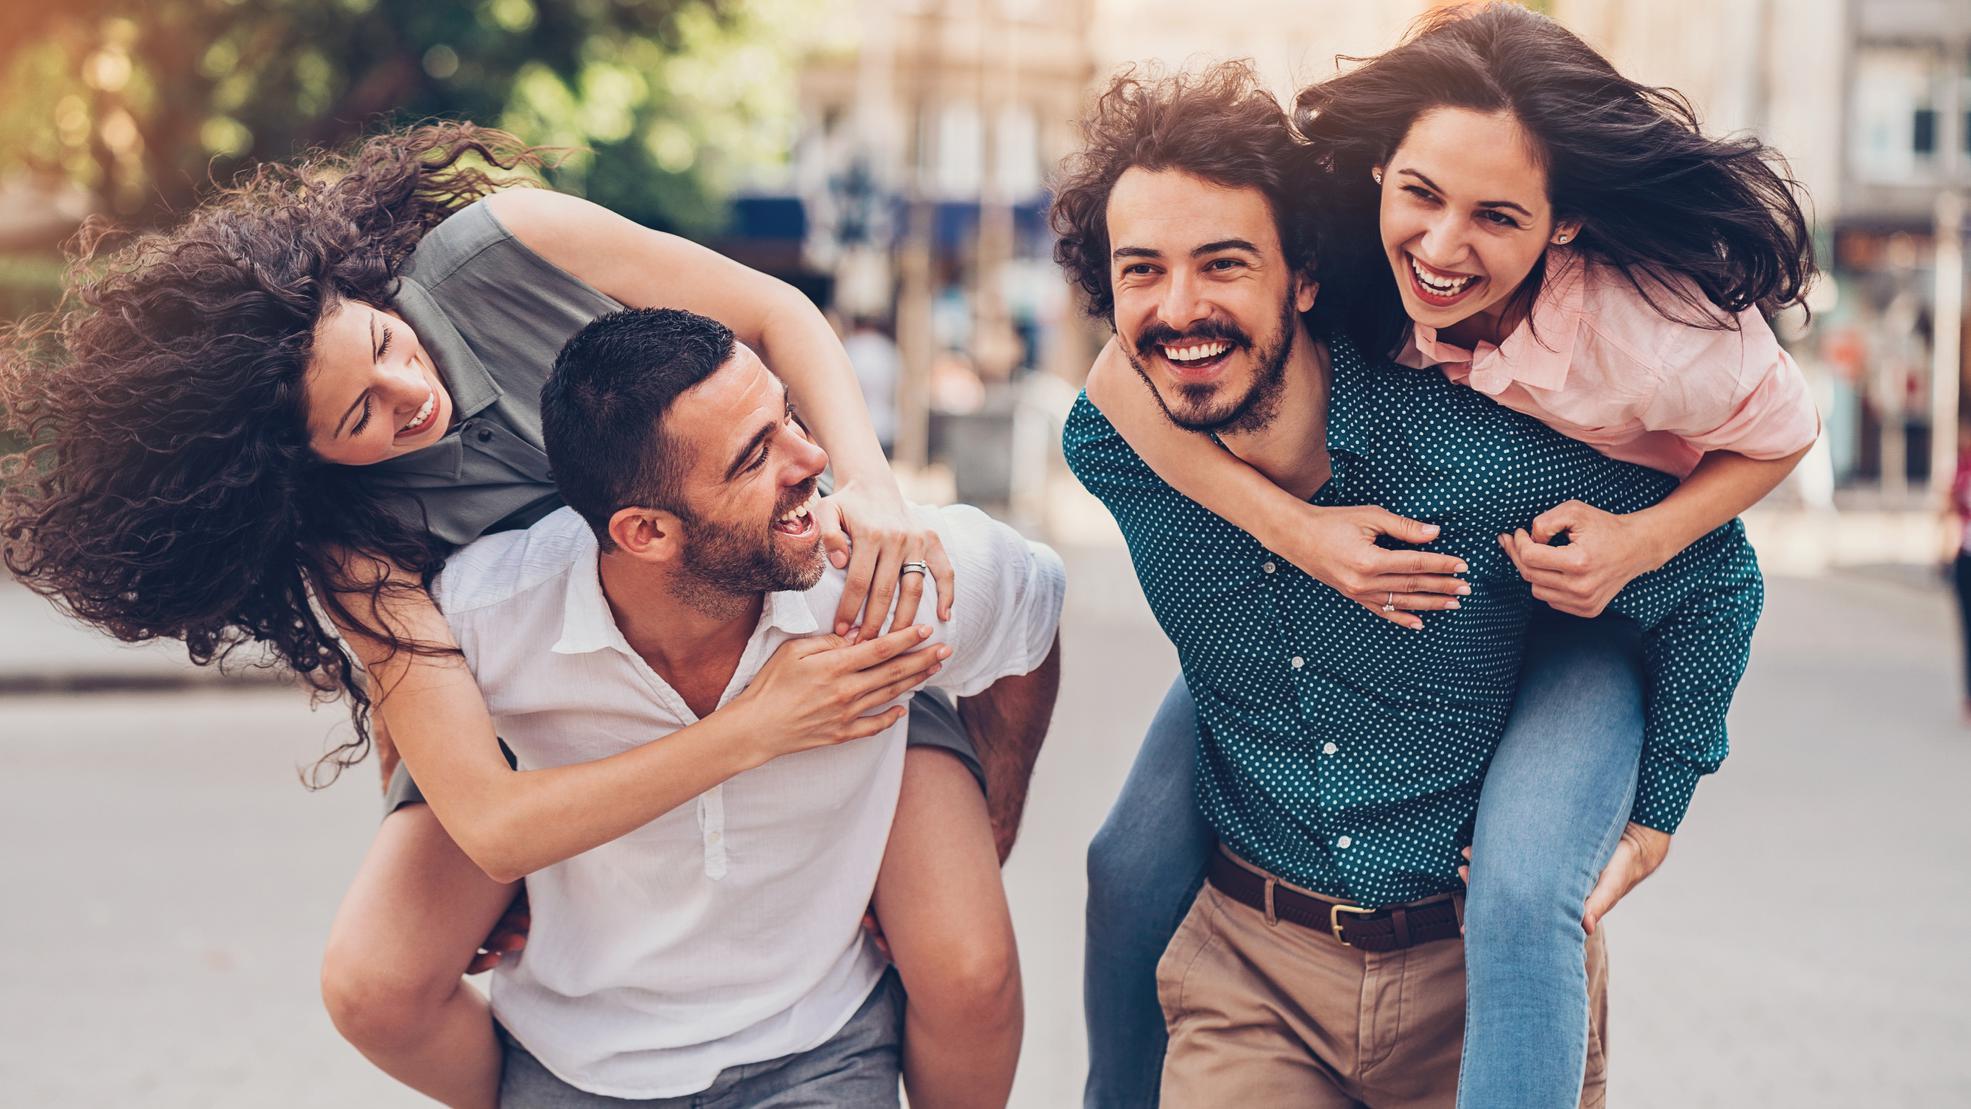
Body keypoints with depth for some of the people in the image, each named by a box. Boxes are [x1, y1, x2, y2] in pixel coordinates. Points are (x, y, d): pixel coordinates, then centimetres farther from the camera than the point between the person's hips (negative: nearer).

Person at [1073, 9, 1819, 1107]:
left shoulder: (1655, 331, -32)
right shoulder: (1333, 243, -27)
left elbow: (1783, 432, -11)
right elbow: (1123, 373, -24)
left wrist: (1639, 542, -28)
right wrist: (1291, 525, -35)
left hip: (1578, 608, -3)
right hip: (1363, 567, 3)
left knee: (1521, 895, -30)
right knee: (1135, 859, -2)